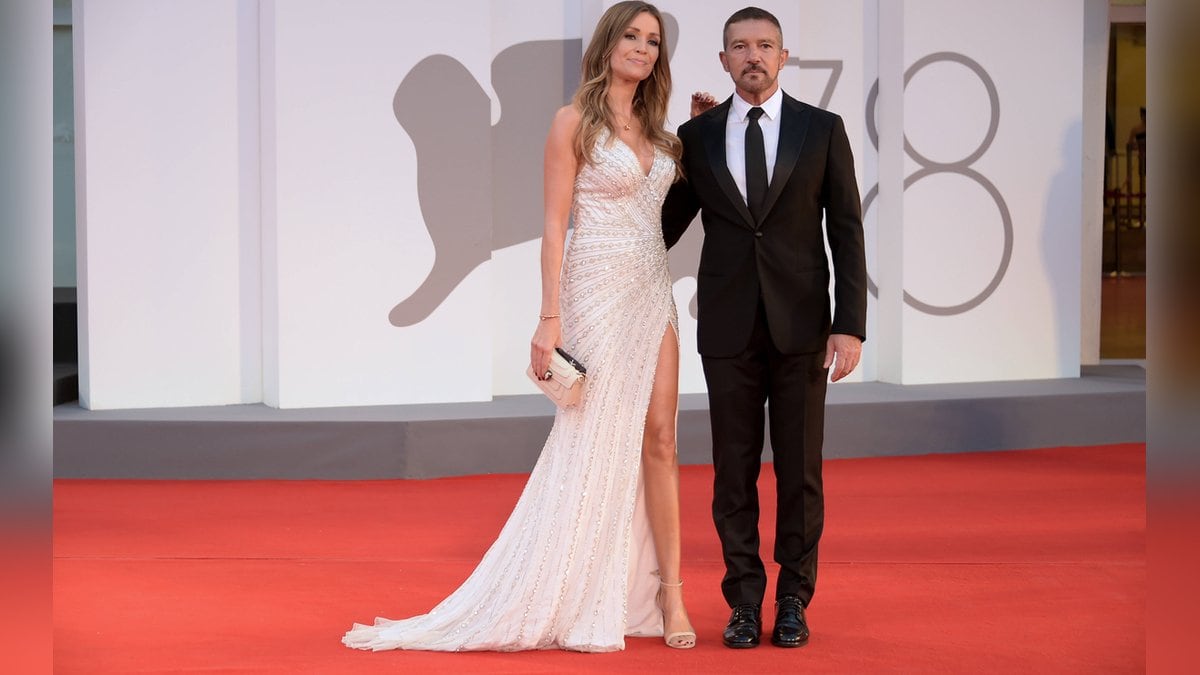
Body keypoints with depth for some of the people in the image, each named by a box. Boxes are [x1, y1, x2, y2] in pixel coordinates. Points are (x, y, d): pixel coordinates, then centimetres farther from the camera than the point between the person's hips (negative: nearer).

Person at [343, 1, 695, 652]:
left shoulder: (655, 131, 15)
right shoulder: (574, 121, -5)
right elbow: (555, 224, -9)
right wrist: (550, 318, -16)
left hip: (652, 293, 6)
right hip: (598, 292, -6)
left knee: (657, 439, 2)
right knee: (590, 441, -3)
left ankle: (666, 592, 4)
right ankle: (567, 602, 6)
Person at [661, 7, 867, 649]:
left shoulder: (822, 130, 2)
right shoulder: (696, 136, 5)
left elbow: (847, 232, 0)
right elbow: (666, 227, 12)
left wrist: (850, 326, -6)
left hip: (801, 327, -1)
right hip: (728, 329, 1)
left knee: (799, 469, 4)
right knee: (734, 470, 4)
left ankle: (793, 597, 14)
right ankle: (745, 599, 12)